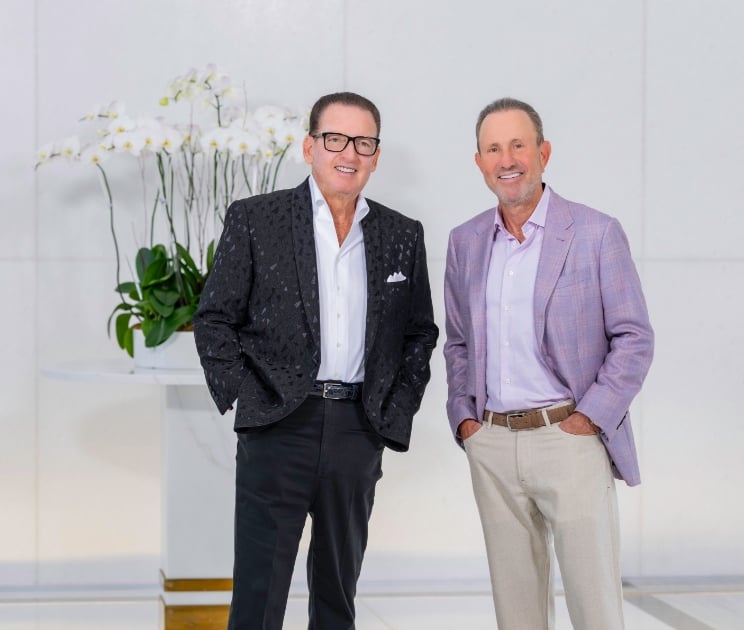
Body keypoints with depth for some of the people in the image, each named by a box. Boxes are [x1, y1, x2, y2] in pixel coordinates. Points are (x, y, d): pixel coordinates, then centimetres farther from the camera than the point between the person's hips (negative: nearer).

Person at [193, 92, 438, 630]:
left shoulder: (403, 236, 10)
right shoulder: (254, 220, 0)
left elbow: (420, 332, 17)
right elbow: (214, 319, 2)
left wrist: (399, 408, 6)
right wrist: (239, 398, -6)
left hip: (359, 433, 3)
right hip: (278, 426, -3)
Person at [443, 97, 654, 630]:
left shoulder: (596, 233, -3)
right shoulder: (465, 242, 11)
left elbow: (634, 337, -4)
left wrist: (589, 417, -11)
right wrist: (464, 416, 7)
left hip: (570, 439, -4)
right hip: (491, 445, 4)